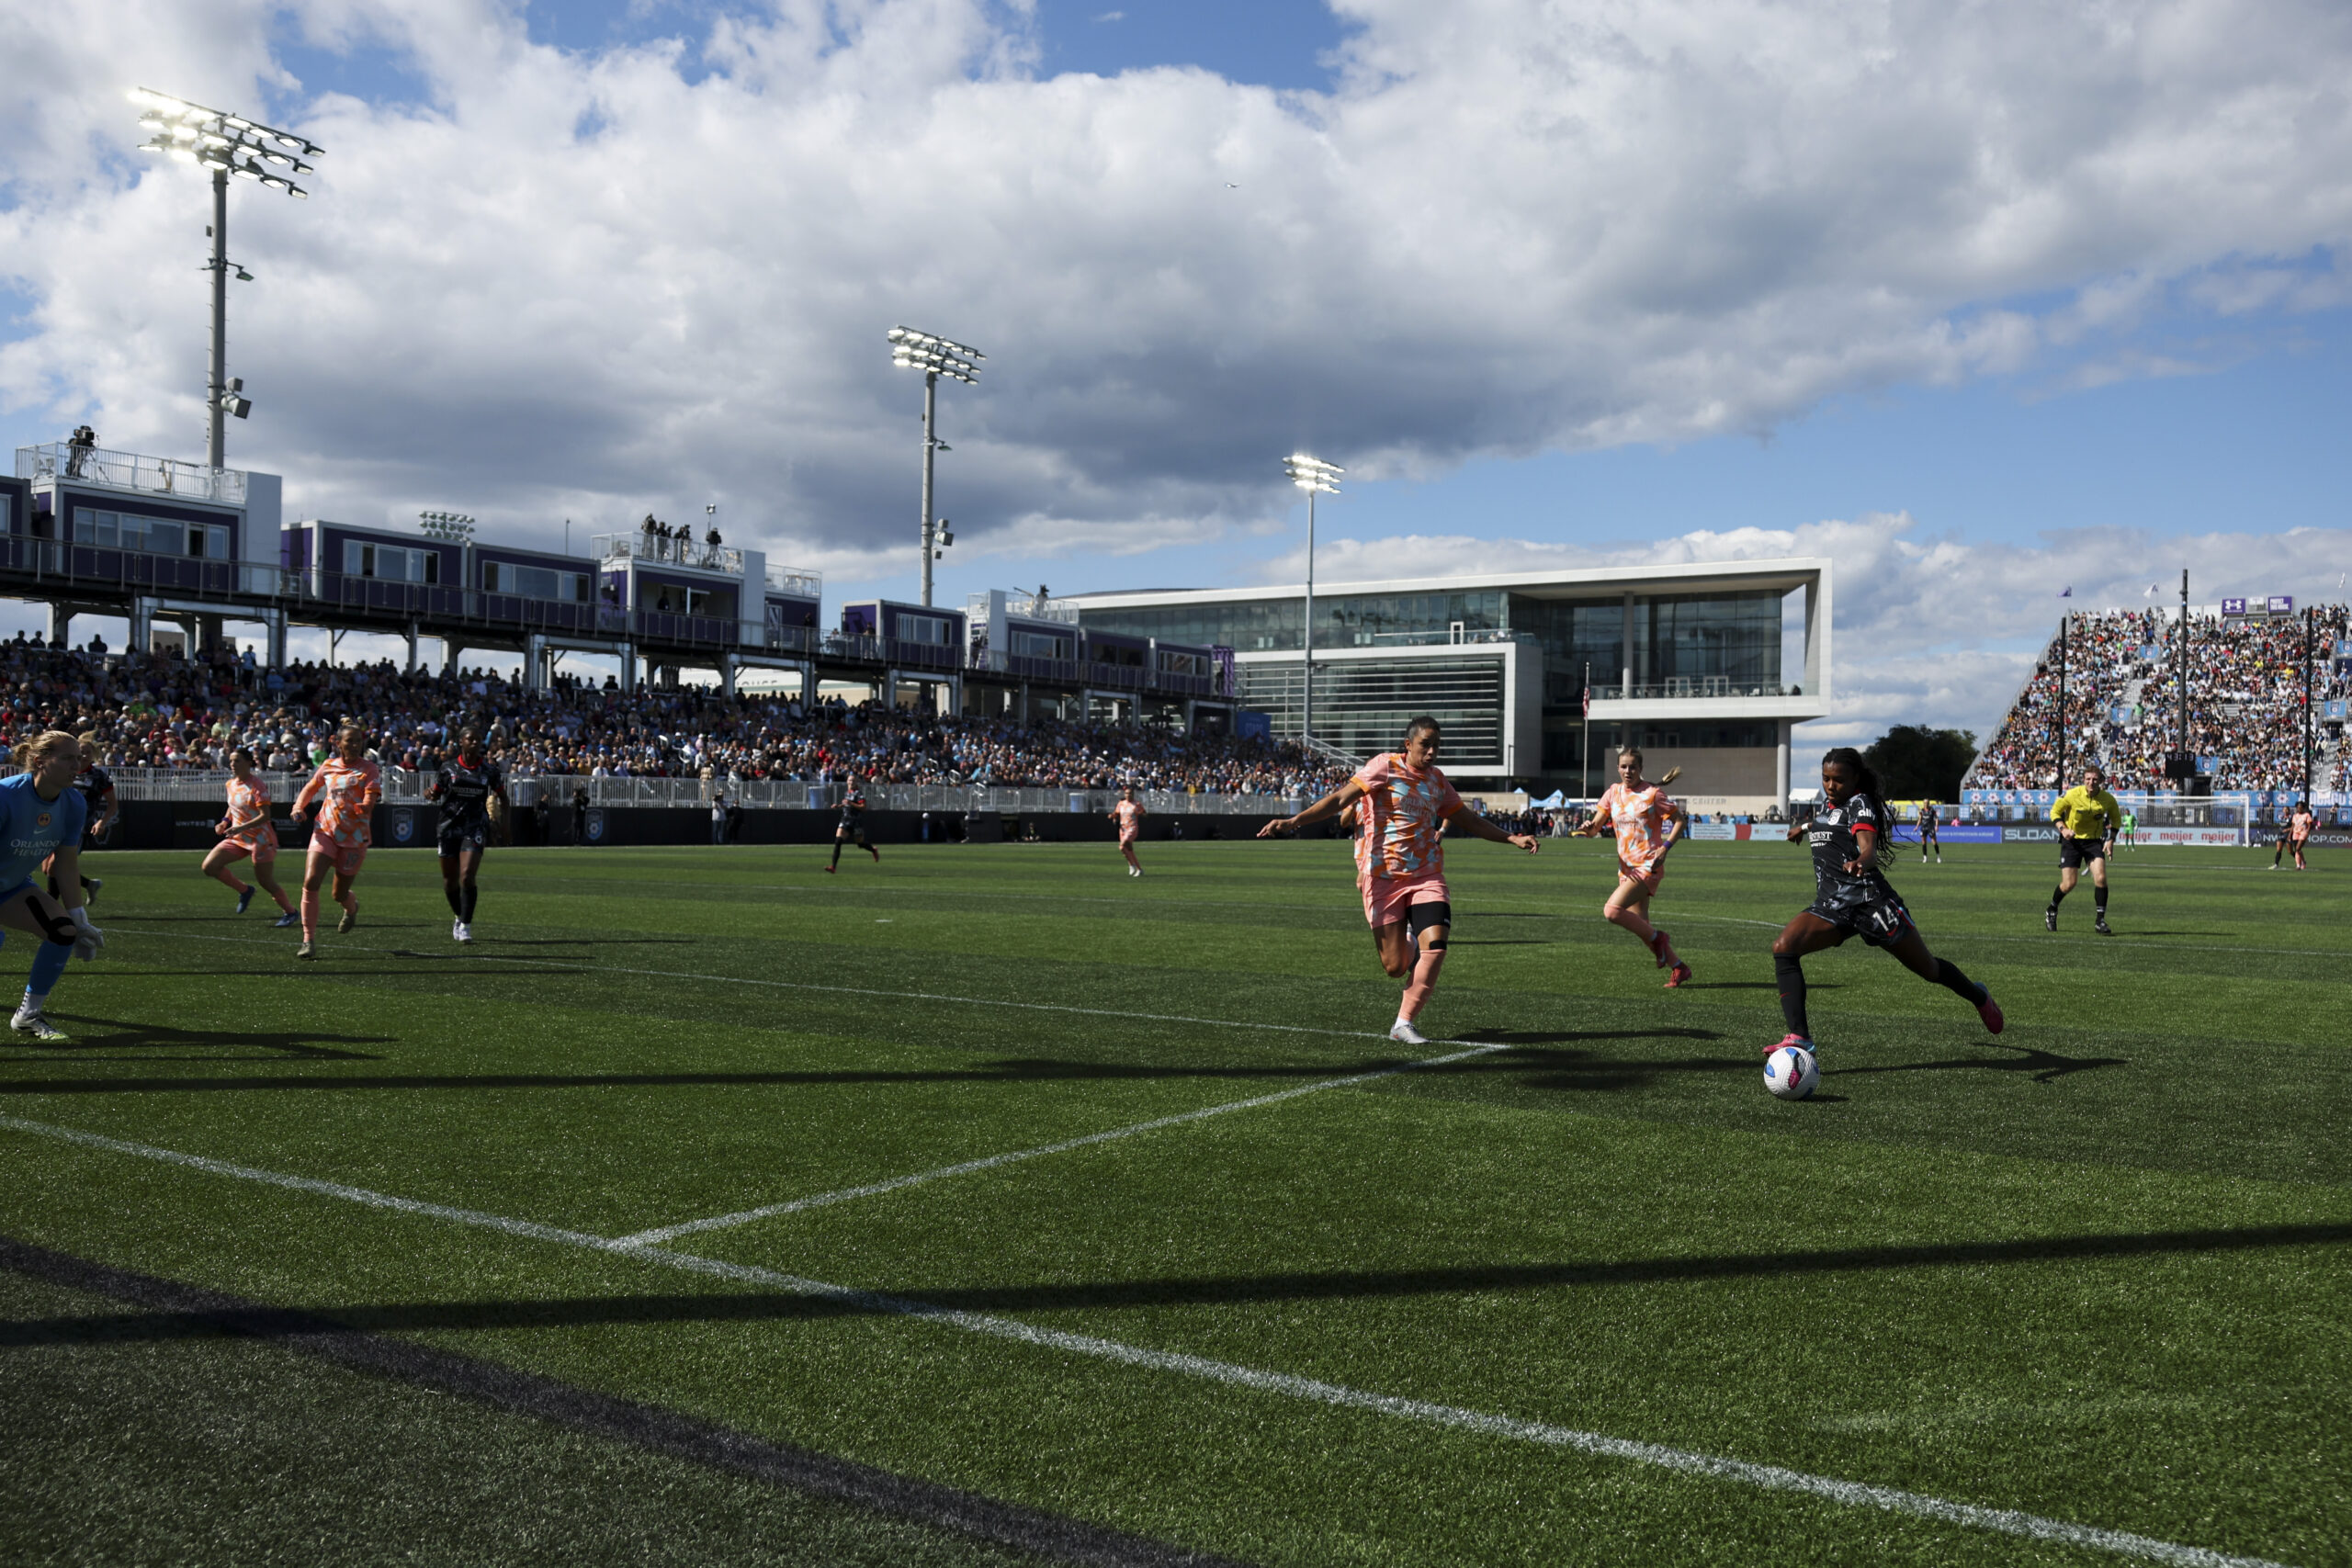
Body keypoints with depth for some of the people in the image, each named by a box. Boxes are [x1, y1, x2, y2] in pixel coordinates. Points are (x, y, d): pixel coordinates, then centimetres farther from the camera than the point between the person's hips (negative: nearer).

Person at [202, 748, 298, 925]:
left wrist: (241, 827, -31)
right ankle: (244, 891, 15)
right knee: (209, 867, -5)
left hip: (261, 839, -7)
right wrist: (225, 822, 5)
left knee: (266, 882, -3)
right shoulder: (230, 784, 6)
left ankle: (290, 912, 18)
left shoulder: (257, 785, -17)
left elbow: (265, 816, -22)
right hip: (238, 838, 8)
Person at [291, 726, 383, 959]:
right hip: (325, 832, 2)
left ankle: (352, 907, 47)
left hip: (354, 838, -2)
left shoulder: (370, 770, -6)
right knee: (310, 882, -17)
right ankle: (309, 941, -11)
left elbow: (369, 804, -18)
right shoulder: (328, 766, 5)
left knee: (340, 894, 7)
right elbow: (311, 787, 23)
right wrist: (299, 806, 5)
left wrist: (364, 806, -41)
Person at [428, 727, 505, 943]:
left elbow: (501, 795, 12)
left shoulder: (489, 769, 1)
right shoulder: (449, 766, 2)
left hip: (475, 828, -2)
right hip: (449, 827, 2)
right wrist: (430, 794, -10)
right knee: (450, 881, 9)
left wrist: (502, 808, -7)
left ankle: (465, 926, -8)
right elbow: (437, 791, 13)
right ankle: (458, 916, 35)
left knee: (467, 877, -17)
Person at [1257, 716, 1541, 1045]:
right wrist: (1294, 821, -25)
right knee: (1395, 968, -3)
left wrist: (1513, 838, 18)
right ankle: (1408, 946, 37)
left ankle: (1404, 1023, -4)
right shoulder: (1385, 766, -6)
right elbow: (1341, 798, -14)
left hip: (1426, 876, 4)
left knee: (1435, 943, -19)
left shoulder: (1437, 779, 11)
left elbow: (1469, 821, 24)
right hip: (1383, 878, -4)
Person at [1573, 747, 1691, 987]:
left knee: (1611, 911, -21)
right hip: (1626, 867, 7)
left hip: (1648, 866, -7)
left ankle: (1657, 938, 1)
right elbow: (1595, 828, 5)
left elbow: (1679, 820, -3)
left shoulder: (1653, 793, -8)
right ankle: (1678, 968, 23)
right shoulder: (1613, 792, 7)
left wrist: (1666, 847, -17)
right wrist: (1587, 828, -19)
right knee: (1640, 924, 9)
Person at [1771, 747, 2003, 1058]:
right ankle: (1799, 1038, -27)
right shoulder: (1827, 803, 13)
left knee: (1928, 968, 10)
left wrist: (1860, 863, -50)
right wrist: (1806, 827, 53)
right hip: (1831, 904, 6)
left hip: (1869, 900, -6)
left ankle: (1980, 998, 44)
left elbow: (1869, 850, -27)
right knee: (1783, 946, -21)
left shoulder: (1859, 804, -9)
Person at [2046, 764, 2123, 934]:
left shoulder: (2108, 799, -8)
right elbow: (2055, 812, -2)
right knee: (2069, 884, -6)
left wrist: (2110, 840, -3)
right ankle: (2051, 911, 23)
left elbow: (2116, 819, 10)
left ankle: (2100, 921, -7)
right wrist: (2063, 828, -19)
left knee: (2100, 878, -18)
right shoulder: (2072, 795, -15)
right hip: (2072, 840, -2)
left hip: (2094, 840, 2)